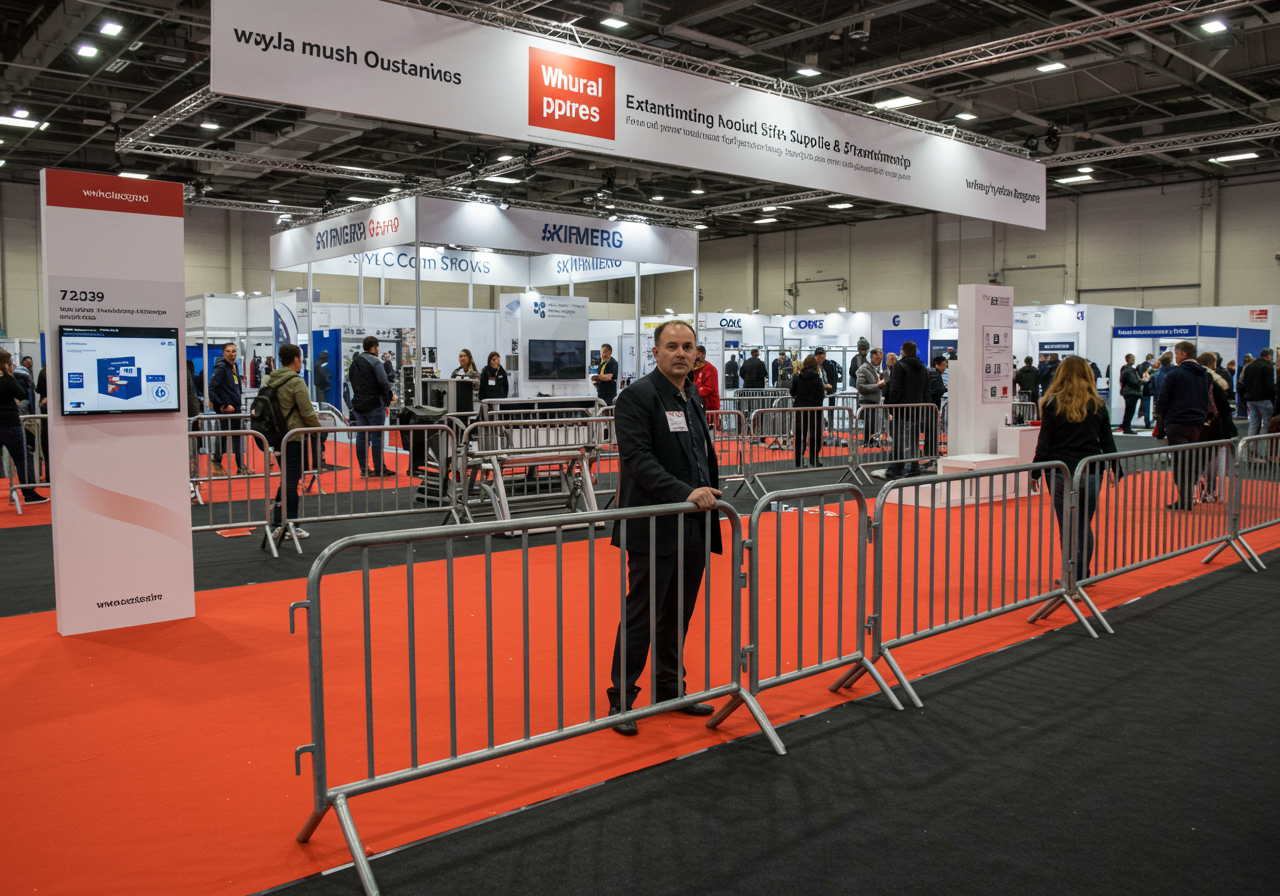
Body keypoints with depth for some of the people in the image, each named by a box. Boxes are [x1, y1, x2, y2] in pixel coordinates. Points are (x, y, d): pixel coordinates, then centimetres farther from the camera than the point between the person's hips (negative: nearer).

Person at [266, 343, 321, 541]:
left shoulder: (270, 380, 8)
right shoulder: (296, 381, -16)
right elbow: (307, 412, -16)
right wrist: (318, 425, 3)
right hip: (294, 436, -7)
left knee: (286, 480, 16)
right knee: (291, 482, 1)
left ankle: (278, 525, 18)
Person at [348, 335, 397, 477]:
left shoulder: (354, 363, 13)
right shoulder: (375, 362, -11)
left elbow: (350, 380, 18)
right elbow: (384, 383, -15)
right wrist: (389, 399, -3)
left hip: (357, 405, 7)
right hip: (374, 404, -7)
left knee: (361, 436, 8)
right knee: (377, 436, -3)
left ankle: (363, 468, 11)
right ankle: (379, 469, -1)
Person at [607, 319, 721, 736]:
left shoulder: (693, 397, 16)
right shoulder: (637, 397, -11)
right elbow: (638, 458, -20)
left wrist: (708, 495, 14)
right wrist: (684, 493, -27)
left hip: (693, 528, 8)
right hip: (655, 529, -8)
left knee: (678, 615, 16)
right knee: (641, 616, -1)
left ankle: (670, 690, 29)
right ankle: (621, 699, 12)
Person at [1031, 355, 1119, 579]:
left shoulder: (1052, 403, -2)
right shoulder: (1097, 405, 5)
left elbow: (1044, 443, -3)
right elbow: (1107, 442, 10)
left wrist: (1035, 472, 3)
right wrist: (1117, 470, 20)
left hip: (1062, 473, -2)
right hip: (1092, 473, 3)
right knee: (1085, 525, 14)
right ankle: (1083, 575, 17)